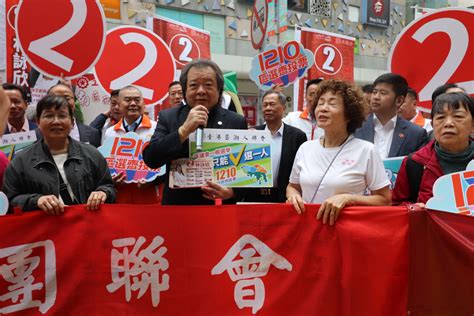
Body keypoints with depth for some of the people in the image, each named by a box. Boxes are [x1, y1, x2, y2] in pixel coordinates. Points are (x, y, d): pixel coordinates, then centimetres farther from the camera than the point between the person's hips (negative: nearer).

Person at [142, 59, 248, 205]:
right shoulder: (168, 117, -1)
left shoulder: (236, 122, -4)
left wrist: (232, 191, -22)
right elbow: (150, 159, -12)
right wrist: (184, 130, -22)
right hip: (177, 204, 1)